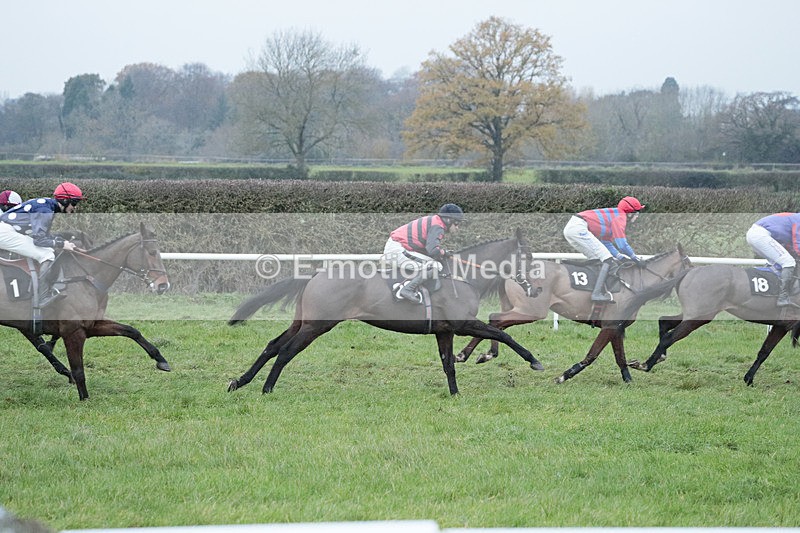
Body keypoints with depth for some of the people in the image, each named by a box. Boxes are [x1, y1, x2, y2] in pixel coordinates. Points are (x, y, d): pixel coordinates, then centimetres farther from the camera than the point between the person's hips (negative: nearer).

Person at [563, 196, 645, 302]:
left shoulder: (613, 215, 25)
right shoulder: (620, 217, -4)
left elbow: (605, 241, 30)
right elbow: (622, 245, -11)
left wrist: (618, 256, 22)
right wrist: (634, 256, 5)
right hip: (579, 228, -10)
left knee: (596, 260, 20)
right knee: (607, 259, -10)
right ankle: (597, 293, -21)